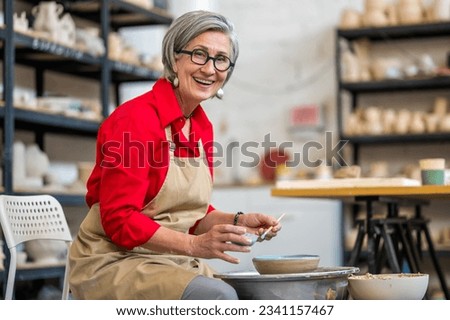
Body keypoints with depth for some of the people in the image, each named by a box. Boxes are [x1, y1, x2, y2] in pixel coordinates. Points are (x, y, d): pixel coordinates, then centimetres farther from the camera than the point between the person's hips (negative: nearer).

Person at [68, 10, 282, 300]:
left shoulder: (203, 127, 9)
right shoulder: (135, 119, -15)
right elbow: (119, 220, -19)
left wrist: (237, 222, -3)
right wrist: (194, 245, -28)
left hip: (173, 262, 8)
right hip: (114, 262, -8)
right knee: (218, 298, -29)